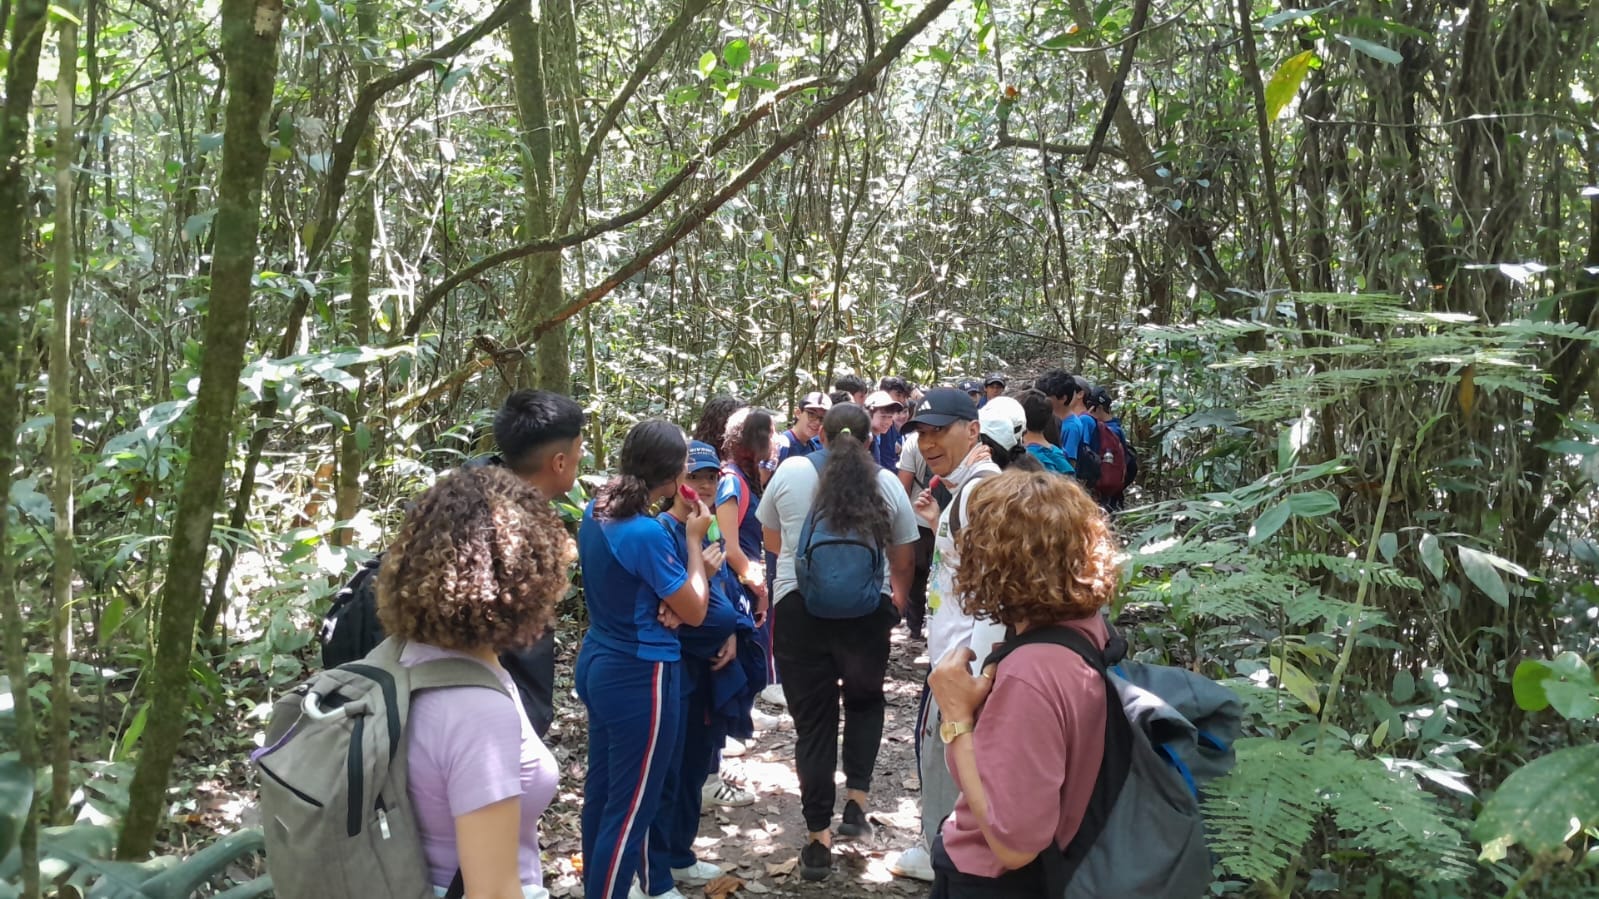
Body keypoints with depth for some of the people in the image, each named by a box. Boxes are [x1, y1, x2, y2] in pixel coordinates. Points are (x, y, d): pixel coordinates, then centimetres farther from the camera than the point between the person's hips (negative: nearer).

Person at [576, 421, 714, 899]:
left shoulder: (597, 512, 0)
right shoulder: (646, 533, -26)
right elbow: (694, 611, -15)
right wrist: (694, 541, -7)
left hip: (598, 662, 9)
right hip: (639, 676, -9)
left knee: (602, 791, 22)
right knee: (631, 807, 4)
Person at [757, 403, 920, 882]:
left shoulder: (790, 473, 2)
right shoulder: (887, 484, 4)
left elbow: (773, 542, 17)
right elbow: (902, 561, 14)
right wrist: (898, 600, 34)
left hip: (799, 608, -1)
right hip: (867, 609, 1)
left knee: (813, 720, 10)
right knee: (865, 699, 26)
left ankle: (818, 840, 14)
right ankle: (857, 803, 18)